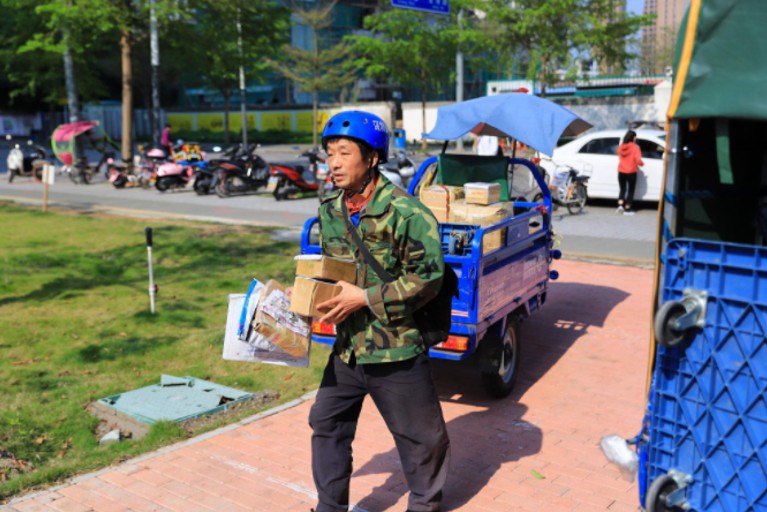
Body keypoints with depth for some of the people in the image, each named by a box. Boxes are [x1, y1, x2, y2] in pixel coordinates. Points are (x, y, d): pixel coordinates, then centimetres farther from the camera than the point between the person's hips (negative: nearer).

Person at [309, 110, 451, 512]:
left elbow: (427, 277, -20)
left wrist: (365, 297, -24)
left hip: (397, 347, -6)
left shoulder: (404, 212, -18)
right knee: (326, 423, 14)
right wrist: (319, 297, -2)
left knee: (419, 434, 12)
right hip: (347, 347, 6)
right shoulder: (330, 210, 4)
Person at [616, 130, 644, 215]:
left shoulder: (621, 147, 2)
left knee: (622, 189, 17)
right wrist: (642, 163, 2)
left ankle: (620, 205, -2)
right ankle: (627, 209, 7)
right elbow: (638, 160, -17)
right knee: (630, 190, 7)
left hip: (621, 172, 4)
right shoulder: (635, 148, -12)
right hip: (631, 172, -4)